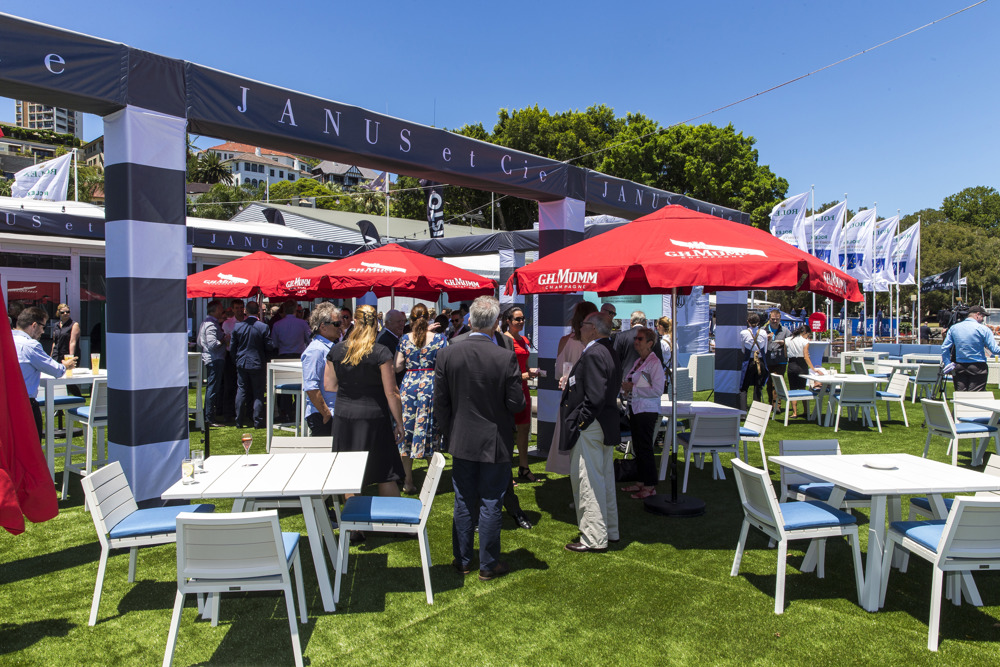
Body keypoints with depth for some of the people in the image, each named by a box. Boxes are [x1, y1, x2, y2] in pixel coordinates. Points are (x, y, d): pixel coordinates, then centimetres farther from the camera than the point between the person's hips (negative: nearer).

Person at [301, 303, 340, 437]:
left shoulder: (332, 348, 16)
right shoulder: (315, 350, -13)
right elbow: (311, 388, -19)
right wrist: (327, 414, -17)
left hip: (335, 415, 9)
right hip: (322, 417, -9)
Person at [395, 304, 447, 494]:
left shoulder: (404, 339, 0)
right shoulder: (439, 338, -3)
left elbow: (397, 367, 1)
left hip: (409, 384, 1)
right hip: (430, 385, -1)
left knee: (407, 431, 9)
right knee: (428, 431, 7)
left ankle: (408, 481, 14)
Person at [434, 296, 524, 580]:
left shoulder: (446, 354, -9)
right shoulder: (506, 357, -18)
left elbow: (440, 402, -3)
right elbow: (516, 404, -13)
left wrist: (450, 433, 11)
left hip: (462, 442, 3)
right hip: (496, 443, -3)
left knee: (464, 504, 17)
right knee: (491, 506, 10)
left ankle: (462, 560, 30)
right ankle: (488, 565, 22)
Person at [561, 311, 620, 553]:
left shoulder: (593, 354, -20)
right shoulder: (609, 351, 11)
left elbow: (595, 397, -26)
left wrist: (579, 424, -17)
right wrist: (571, 384, 10)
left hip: (589, 429, -10)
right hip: (607, 427, 10)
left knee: (588, 483, 0)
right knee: (605, 481, 19)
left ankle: (594, 539, 9)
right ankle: (609, 531, 31)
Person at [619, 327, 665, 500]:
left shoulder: (654, 363, -12)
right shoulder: (638, 362, 14)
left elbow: (657, 390, -19)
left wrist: (633, 388, -17)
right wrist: (627, 388, 5)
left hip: (647, 411, -9)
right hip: (634, 409, 9)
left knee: (645, 448, -4)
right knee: (637, 447, 13)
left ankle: (650, 486, 5)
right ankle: (641, 482, 24)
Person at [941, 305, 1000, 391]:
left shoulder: (953, 328, 5)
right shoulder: (983, 329, -8)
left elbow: (944, 348, 6)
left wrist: (948, 365, 10)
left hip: (959, 367, 4)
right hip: (978, 367, -4)